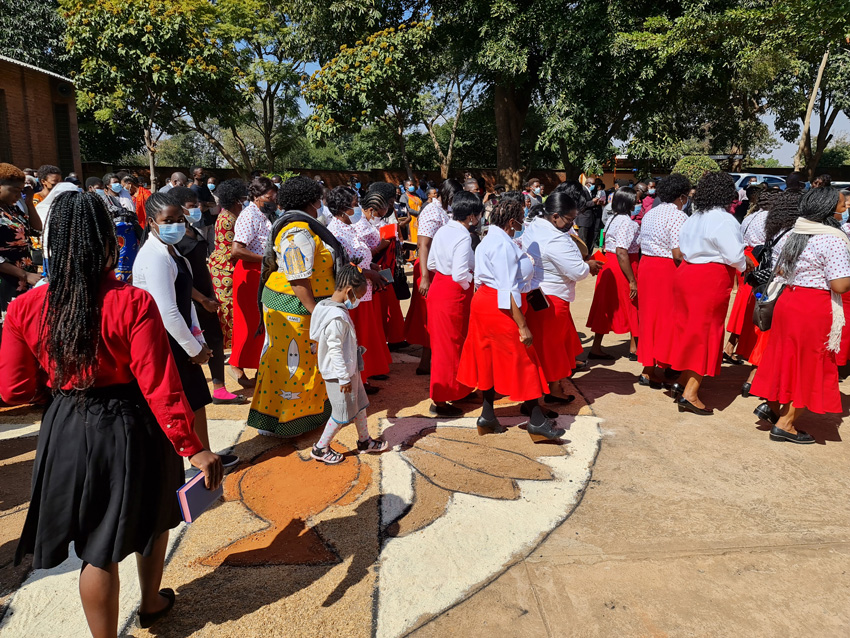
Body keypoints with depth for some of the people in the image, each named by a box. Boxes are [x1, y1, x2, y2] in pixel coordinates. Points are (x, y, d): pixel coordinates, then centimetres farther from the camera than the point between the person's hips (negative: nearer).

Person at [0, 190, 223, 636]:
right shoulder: (134, 303, -20)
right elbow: (160, 388, -21)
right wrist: (192, 448, -14)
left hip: (66, 431, 2)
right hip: (129, 429, -2)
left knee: (98, 548, 17)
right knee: (150, 519, 26)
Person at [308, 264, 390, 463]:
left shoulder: (337, 310, 5)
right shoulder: (337, 318, -27)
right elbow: (335, 350, -26)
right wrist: (344, 378, -20)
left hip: (350, 369, 10)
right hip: (340, 374, -10)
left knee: (359, 404, 21)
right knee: (342, 413, 5)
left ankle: (365, 441, 37)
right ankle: (320, 448, 20)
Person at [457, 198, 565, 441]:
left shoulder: (489, 240, 12)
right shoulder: (503, 245, -20)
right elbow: (508, 290, -25)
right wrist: (522, 326, -24)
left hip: (484, 302, 10)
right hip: (500, 309, -10)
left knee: (493, 360, 15)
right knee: (522, 361, -1)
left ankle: (487, 416, 23)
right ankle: (537, 421, 8)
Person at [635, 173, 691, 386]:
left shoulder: (649, 214, 13)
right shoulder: (678, 216, -13)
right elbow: (678, 254, -18)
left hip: (646, 265, 8)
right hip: (667, 269, -8)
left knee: (649, 314, 13)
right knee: (667, 317, 2)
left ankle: (647, 370, 19)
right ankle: (659, 373, 8)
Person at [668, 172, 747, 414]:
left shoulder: (694, 218, 10)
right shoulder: (724, 220, -14)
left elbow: (683, 248, 15)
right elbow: (735, 256, -17)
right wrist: (745, 267, 1)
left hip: (686, 273, 8)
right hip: (711, 280, -8)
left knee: (690, 328, 17)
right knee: (706, 332, -1)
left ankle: (682, 382, 23)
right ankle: (689, 394, 0)